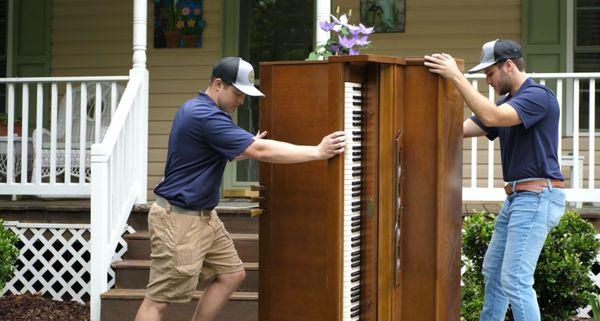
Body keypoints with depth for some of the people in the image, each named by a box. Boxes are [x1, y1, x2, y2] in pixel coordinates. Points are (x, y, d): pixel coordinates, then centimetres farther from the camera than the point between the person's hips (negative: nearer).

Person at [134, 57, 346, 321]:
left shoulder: (197, 109, 11)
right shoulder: (205, 116, -22)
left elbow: (221, 154, 26)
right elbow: (261, 151, -25)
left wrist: (249, 147, 11)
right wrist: (318, 152, -21)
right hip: (179, 219, -11)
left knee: (232, 274, 14)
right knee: (158, 299, -7)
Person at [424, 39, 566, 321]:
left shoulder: (538, 96, -13)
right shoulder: (507, 103, 17)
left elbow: (491, 117, -28)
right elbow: (461, 129, 14)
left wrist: (456, 77, -26)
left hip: (537, 195, -10)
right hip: (516, 196, 10)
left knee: (515, 280, -14)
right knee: (493, 271, 16)